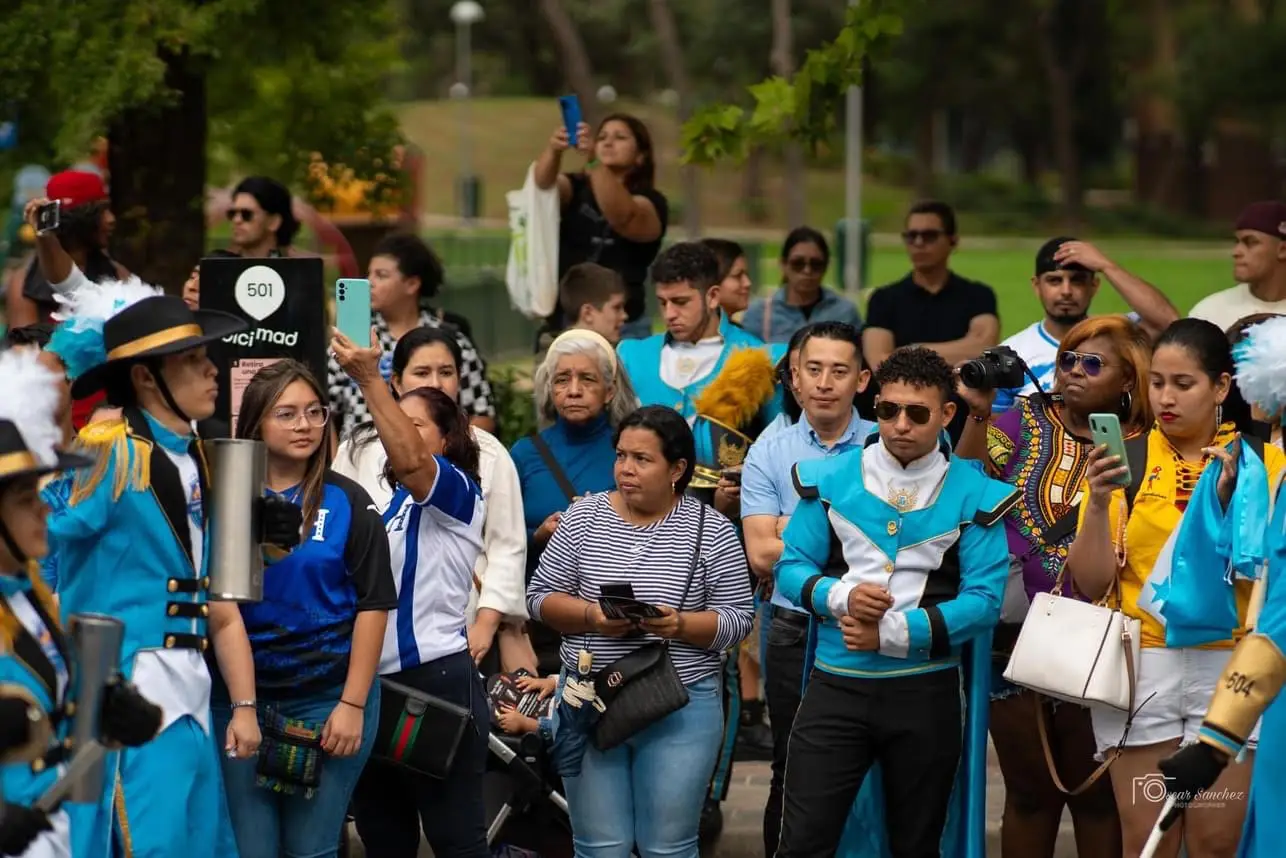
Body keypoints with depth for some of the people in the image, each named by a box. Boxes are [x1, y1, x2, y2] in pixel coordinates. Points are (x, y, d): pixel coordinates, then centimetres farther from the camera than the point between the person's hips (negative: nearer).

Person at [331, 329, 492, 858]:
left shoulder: (457, 494, -6)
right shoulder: (381, 501, 16)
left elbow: (409, 460, -27)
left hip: (436, 680, -8)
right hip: (373, 683, 8)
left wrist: (369, 379, -35)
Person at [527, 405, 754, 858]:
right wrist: (591, 616, -14)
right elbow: (540, 596, 5)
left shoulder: (712, 531, -1)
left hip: (681, 707, -2)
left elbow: (736, 619, -1)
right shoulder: (583, 518, 4)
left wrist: (681, 625, -19)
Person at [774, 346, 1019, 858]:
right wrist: (839, 596, -16)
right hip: (836, 683, 0)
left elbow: (984, 599, -7)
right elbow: (791, 567, 5)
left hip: (927, 693, 0)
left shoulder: (974, 495, -2)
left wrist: (894, 632, -15)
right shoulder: (831, 480, 4)